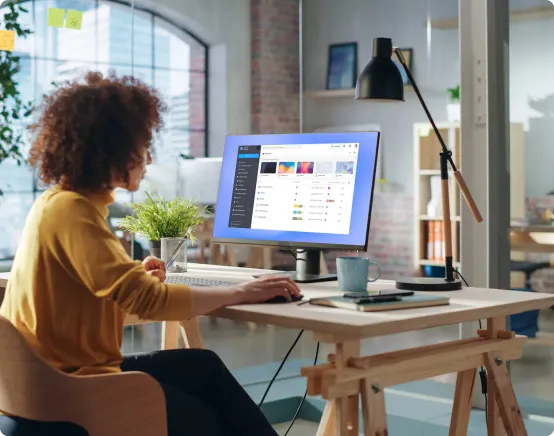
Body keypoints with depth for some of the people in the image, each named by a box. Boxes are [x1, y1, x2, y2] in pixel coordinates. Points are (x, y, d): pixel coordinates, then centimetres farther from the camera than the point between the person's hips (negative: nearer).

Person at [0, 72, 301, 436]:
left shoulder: (61, 203, 7)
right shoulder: (71, 211, -23)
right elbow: (148, 300, -29)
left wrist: (137, 276, 5)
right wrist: (239, 293, -19)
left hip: (65, 369, 8)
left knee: (204, 366, 7)